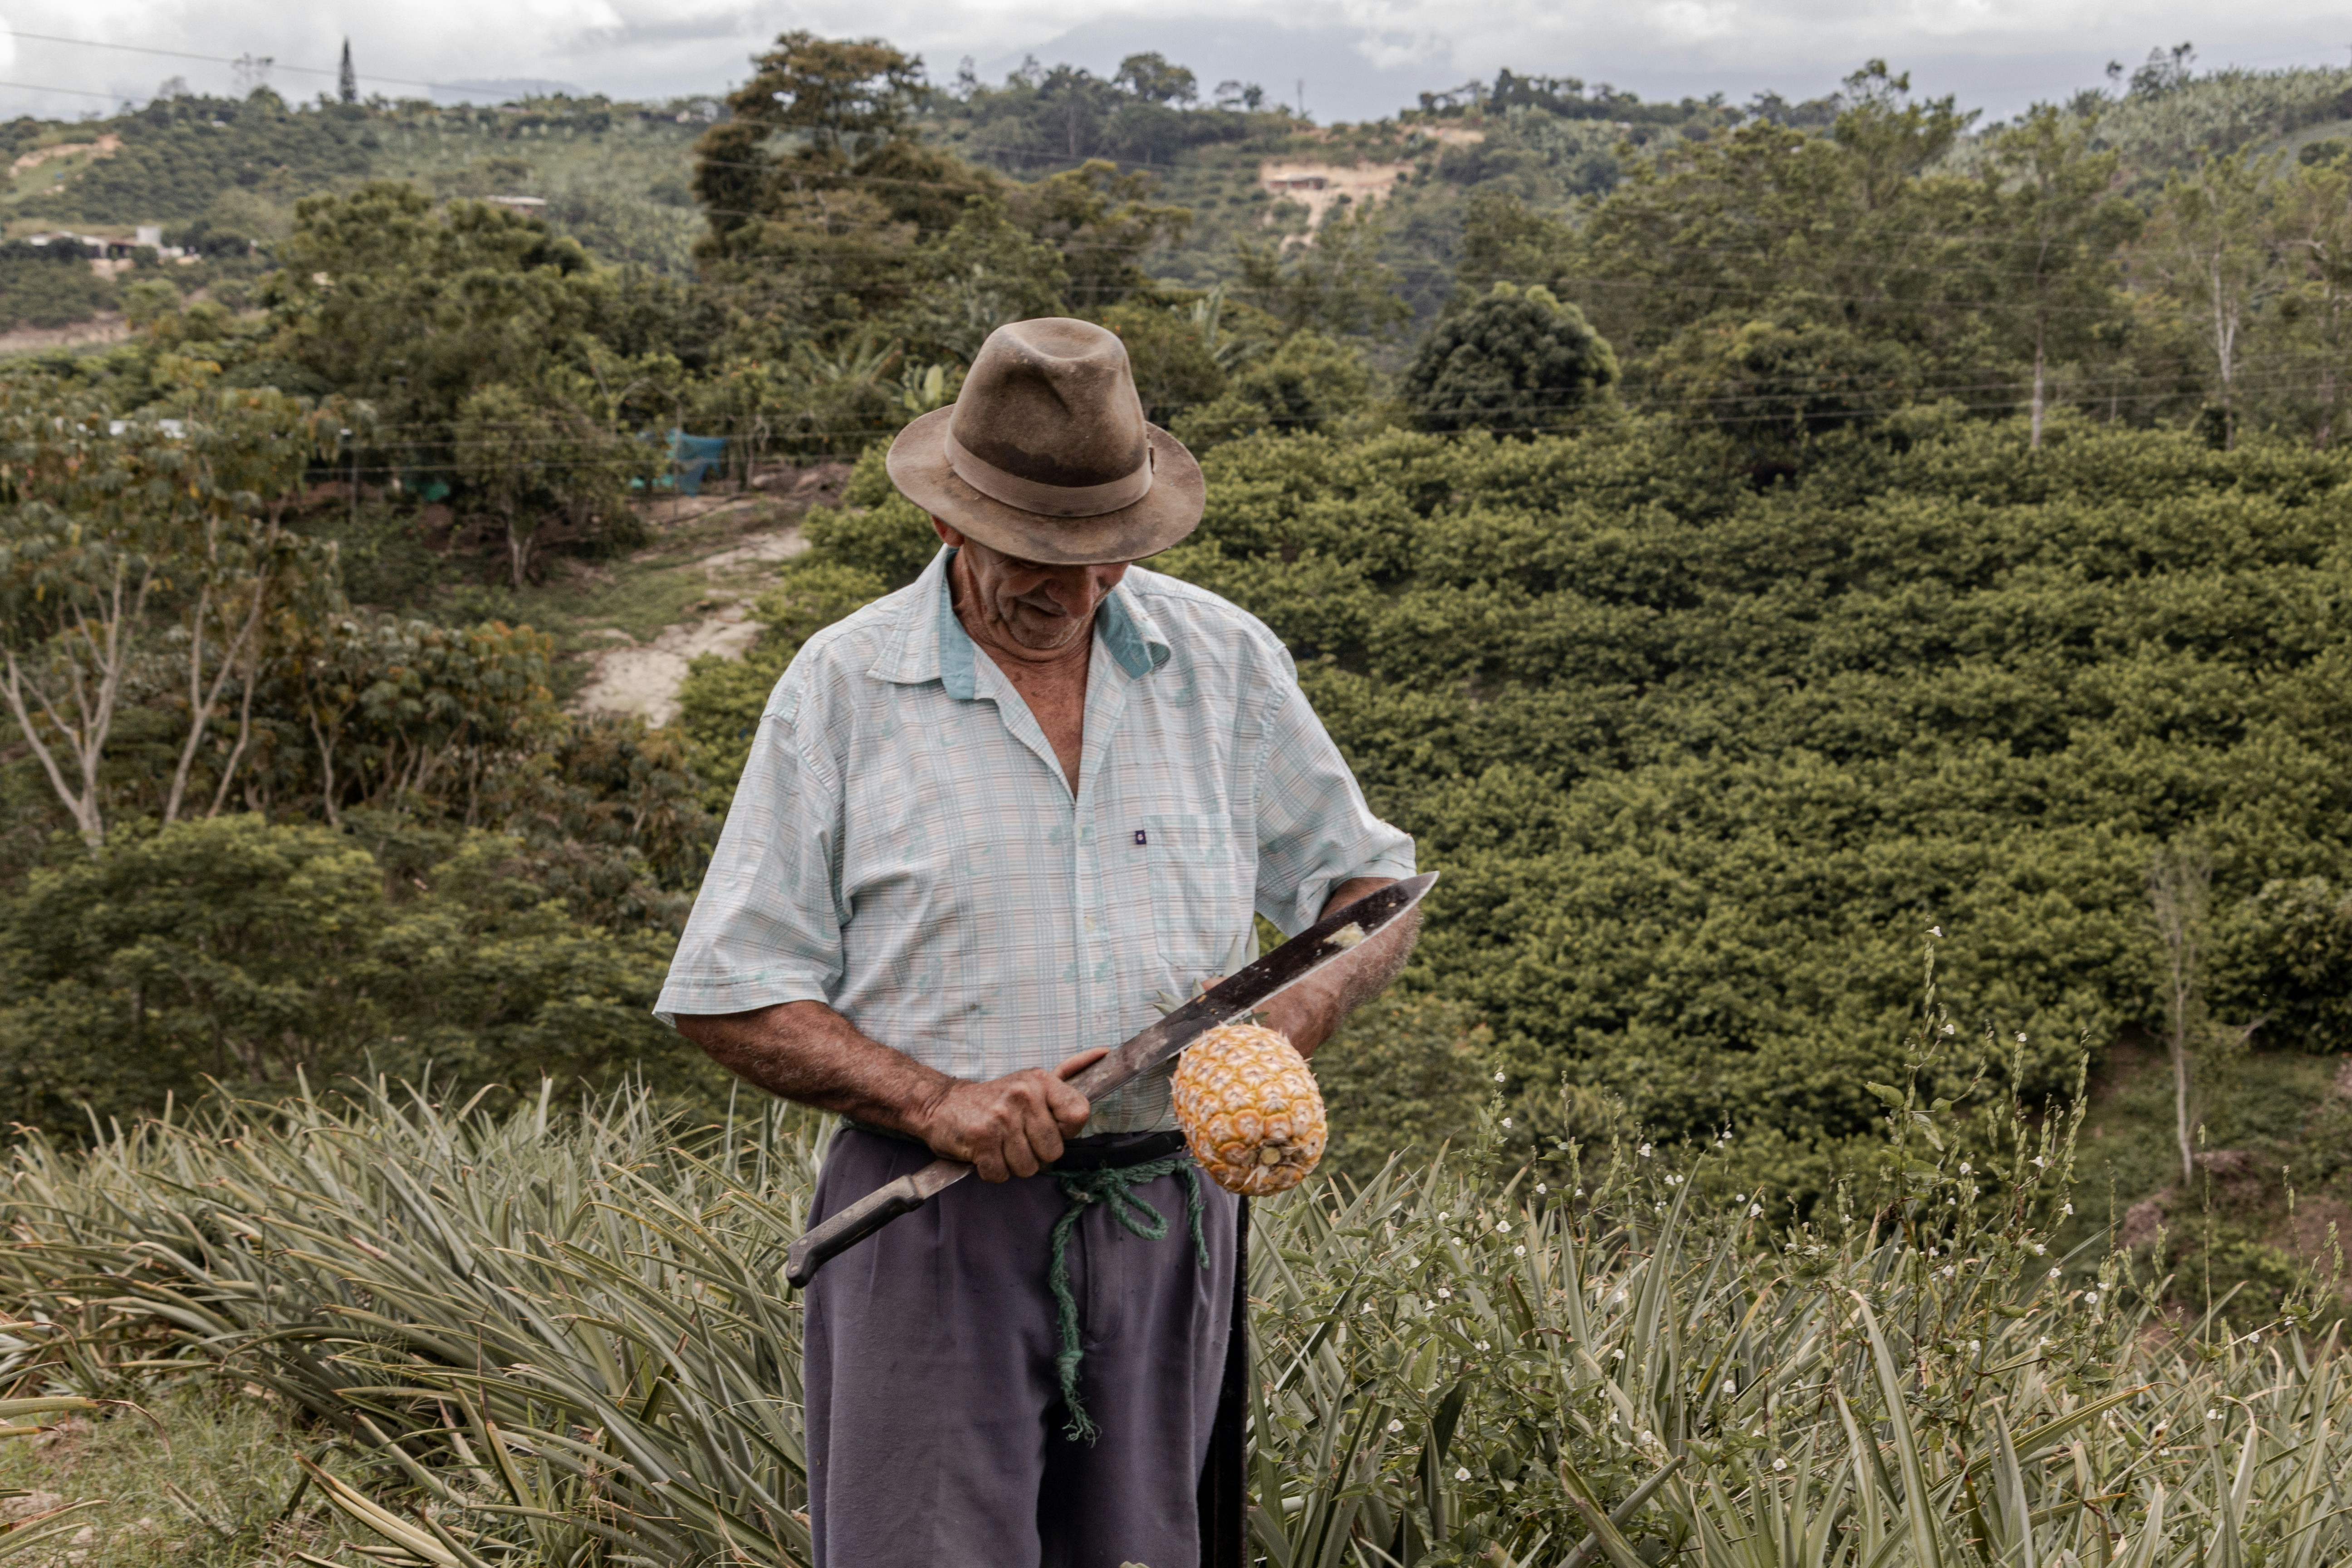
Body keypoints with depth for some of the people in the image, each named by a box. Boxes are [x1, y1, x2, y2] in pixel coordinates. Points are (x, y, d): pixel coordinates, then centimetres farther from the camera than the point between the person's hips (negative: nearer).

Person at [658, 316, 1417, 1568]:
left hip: (1163, 1217, 3)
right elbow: (729, 1001, -3)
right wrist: (934, 1100, -17)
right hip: (934, 1227, -2)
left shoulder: (1225, 660, 4)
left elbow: (1370, 886, 13)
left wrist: (1293, 1017, -9)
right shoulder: (843, 687, -3)